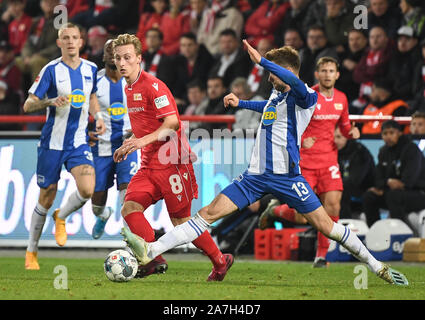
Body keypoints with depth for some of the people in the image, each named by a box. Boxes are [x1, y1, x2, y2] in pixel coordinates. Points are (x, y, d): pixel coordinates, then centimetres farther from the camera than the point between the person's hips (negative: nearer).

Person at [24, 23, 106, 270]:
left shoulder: (91, 69, 4)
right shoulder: (51, 70, -8)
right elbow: (28, 105, -8)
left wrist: (98, 116, 6)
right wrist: (51, 102, -26)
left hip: (79, 142, 3)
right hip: (52, 142, -3)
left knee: (87, 190, -19)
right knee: (47, 197, 3)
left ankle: (61, 217, 14)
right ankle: (32, 251, 22)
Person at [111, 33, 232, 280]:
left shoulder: (153, 86, -13)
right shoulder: (129, 89, 15)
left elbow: (172, 123, -20)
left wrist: (143, 141, -29)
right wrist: (128, 146, 21)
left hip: (171, 163, -8)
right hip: (149, 165, 8)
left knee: (181, 222, -2)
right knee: (130, 208, -14)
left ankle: (220, 261, 15)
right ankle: (155, 260, -17)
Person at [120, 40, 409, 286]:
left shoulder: (304, 97, -9)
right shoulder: (276, 95, 14)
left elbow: (296, 85, -35)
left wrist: (262, 61, -37)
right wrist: (241, 104, 41)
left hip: (286, 176, -6)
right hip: (257, 174, 6)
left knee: (325, 224, -6)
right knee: (209, 213, -4)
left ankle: (376, 266, 11)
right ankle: (150, 251, -13)